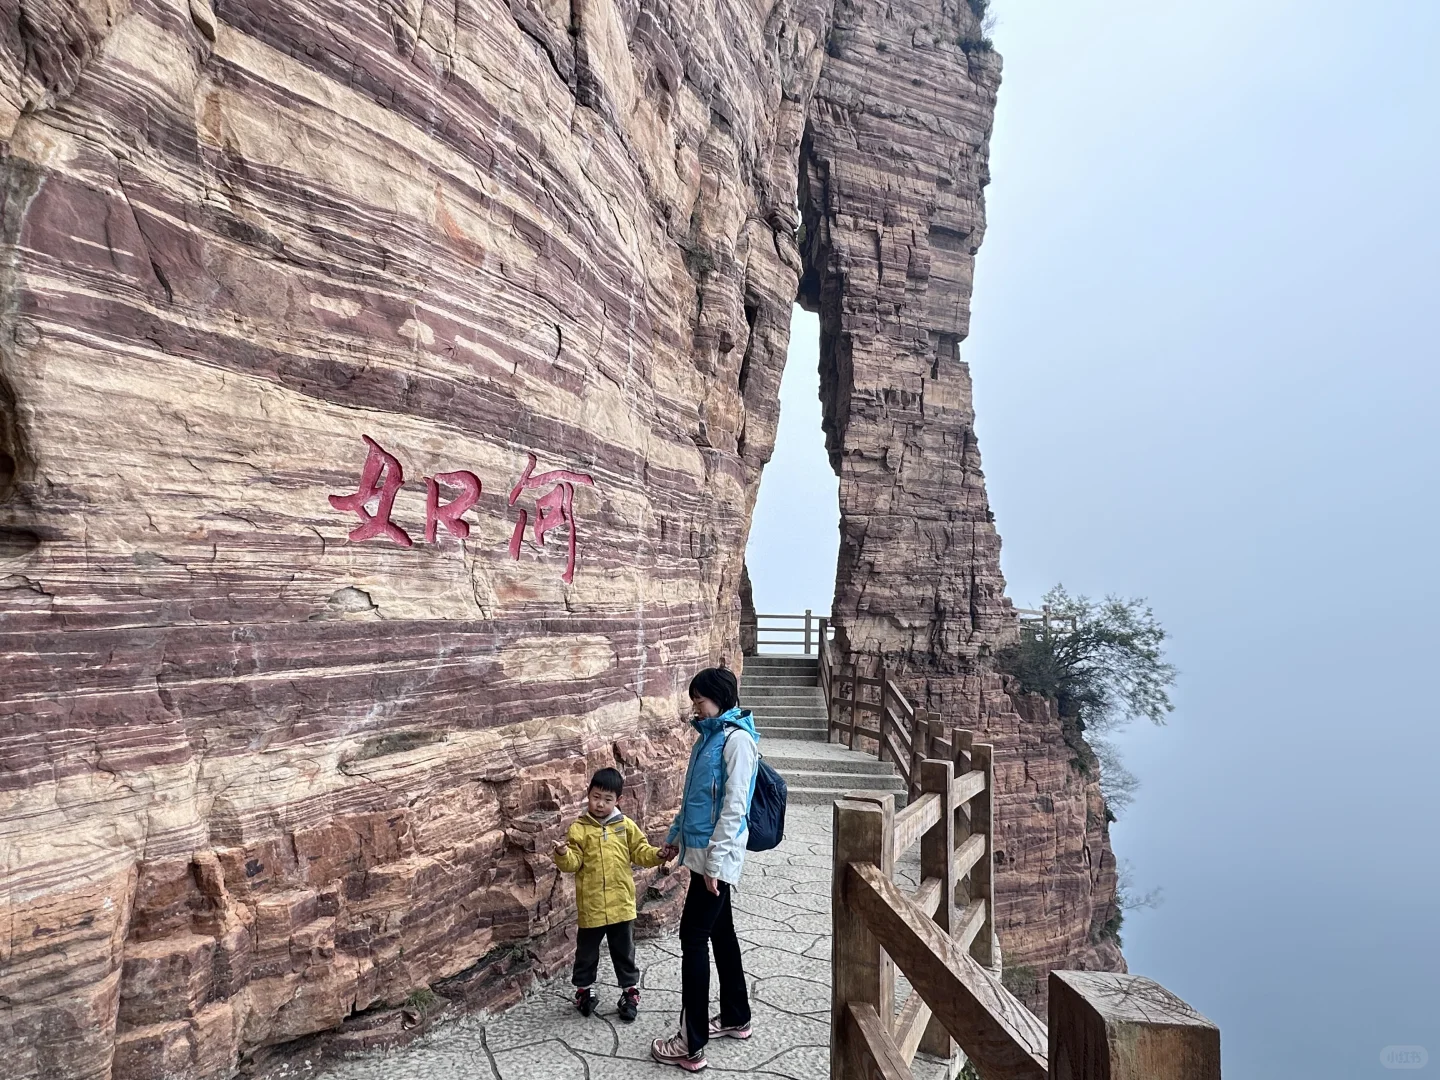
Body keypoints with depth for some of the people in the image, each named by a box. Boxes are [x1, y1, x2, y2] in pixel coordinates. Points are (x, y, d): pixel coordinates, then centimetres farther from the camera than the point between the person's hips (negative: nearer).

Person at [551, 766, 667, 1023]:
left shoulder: (626, 825, 0)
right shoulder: (579, 829, -7)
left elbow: (640, 852, 4)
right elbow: (572, 863, -10)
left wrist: (659, 855, -14)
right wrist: (563, 854, -31)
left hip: (621, 904, 1)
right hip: (591, 906, -1)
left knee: (624, 952, 15)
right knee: (587, 952, 16)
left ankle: (630, 991, 31)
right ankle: (584, 989, 36)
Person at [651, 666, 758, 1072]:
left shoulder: (737, 738, -17)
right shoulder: (709, 736, 11)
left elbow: (734, 805, -21)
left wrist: (715, 860, -22)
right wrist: (675, 835, 22)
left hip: (716, 854, -9)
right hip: (699, 849, 9)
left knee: (693, 936, -5)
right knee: (720, 931, 17)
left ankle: (691, 1044, 4)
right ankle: (735, 1017, 32)